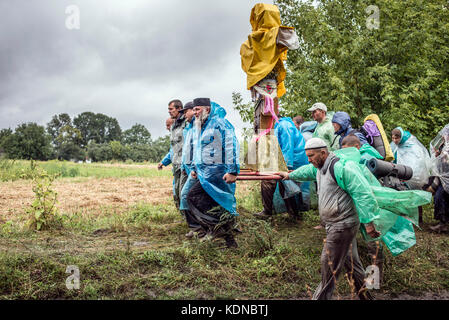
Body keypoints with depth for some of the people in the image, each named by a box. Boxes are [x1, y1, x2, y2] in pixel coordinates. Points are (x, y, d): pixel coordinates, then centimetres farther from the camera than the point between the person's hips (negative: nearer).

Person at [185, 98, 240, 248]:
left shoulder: (219, 123, -9)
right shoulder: (198, 127, 19)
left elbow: (231, 147, -17)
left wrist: (232, 171, -22)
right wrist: (194, 168, 24)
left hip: (216, 172, -8)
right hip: (204, 172, 8)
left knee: (193, 197, -14)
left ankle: (216, 226, -5)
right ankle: (230, 240, 15)